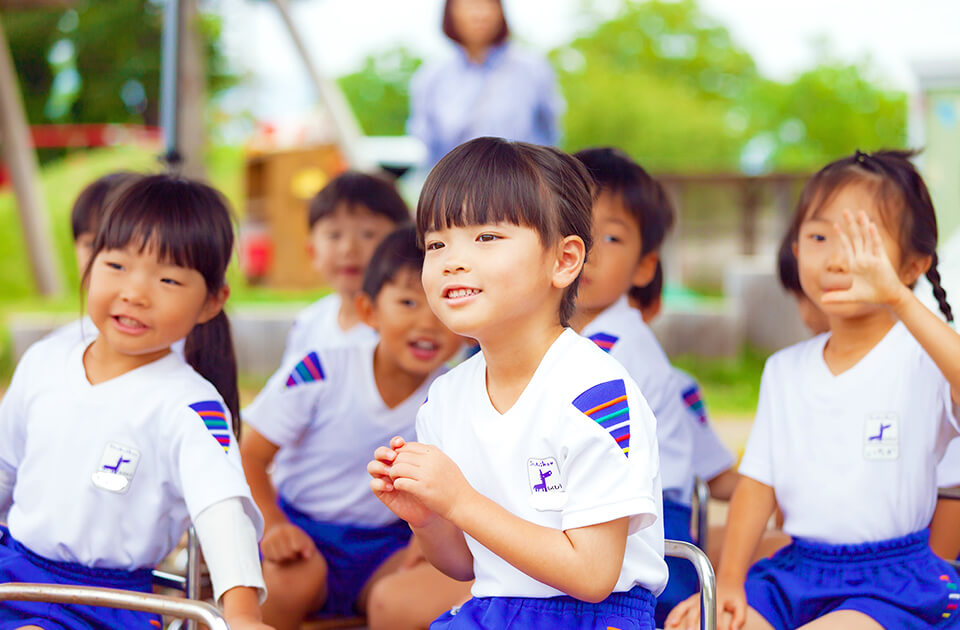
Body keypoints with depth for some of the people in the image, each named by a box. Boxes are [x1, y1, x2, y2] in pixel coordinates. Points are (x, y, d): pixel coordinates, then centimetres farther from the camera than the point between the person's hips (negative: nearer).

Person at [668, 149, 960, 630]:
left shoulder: (921, 359, -7)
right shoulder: (785, 369, 12)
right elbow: (758, 482, 10)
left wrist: (898, 300, -41)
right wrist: (728, 581, -2)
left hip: (892, 586, -5)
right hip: (796, 570, 6)